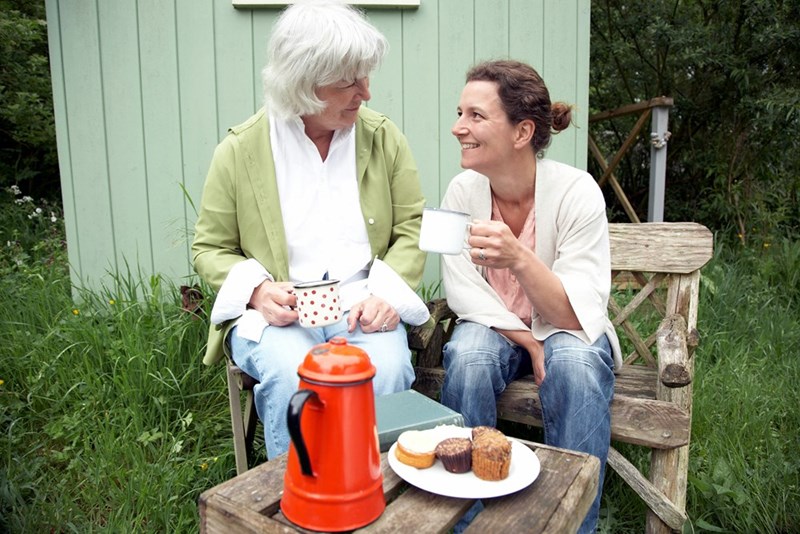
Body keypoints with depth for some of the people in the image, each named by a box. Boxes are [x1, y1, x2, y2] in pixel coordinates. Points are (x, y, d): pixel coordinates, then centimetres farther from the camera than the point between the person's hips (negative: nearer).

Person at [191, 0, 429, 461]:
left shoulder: (384, 138, 6)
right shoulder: (240, 150, 1)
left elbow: (412, 227, 7)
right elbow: (210, 248, 8)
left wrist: (387, 292, -11)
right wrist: (258, 290, -12)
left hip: (363, 308, 1)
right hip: (276, 313, -1)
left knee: (387, 369, -29)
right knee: (293, 378, -31)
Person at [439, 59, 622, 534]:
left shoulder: (576, 192, -21)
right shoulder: (463, 191, -11)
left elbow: (580, 315, -26)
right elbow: (463, 294, -8)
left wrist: (518, 258, -43)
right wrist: (526, 341, -22)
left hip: (567, 334, -1)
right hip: (493, 329, 2)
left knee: (575, 362, -34)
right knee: (468, 355, -30)